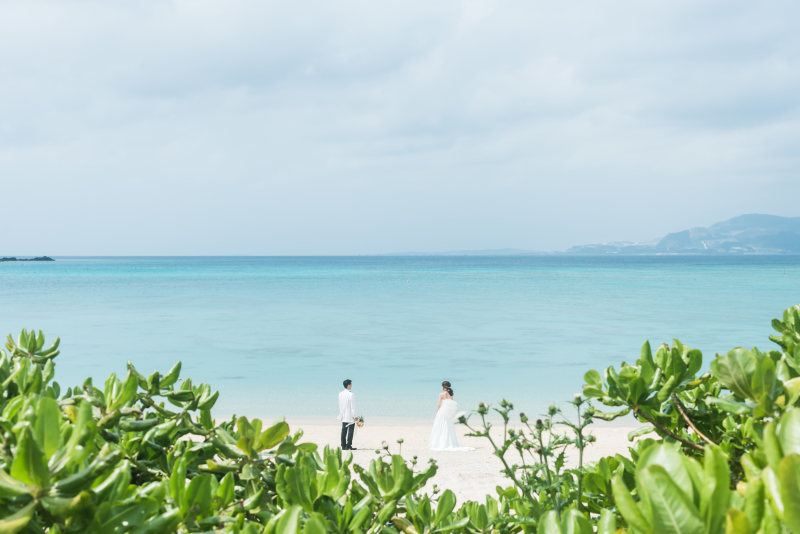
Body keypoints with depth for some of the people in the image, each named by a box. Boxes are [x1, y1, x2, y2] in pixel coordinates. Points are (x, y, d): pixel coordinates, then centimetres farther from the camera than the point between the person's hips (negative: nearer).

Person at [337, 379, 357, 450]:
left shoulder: (340, 394, 5)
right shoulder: (351, 395, -14)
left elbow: (340, 405, 12)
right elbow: (353, 406, -14)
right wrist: (354, 416, -10)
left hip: (343, 416, 6)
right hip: (350, 416, -6)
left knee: (344, 430, 8)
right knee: (350, 430, -1)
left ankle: (343, 446, 10)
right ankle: (348, 446, -2)